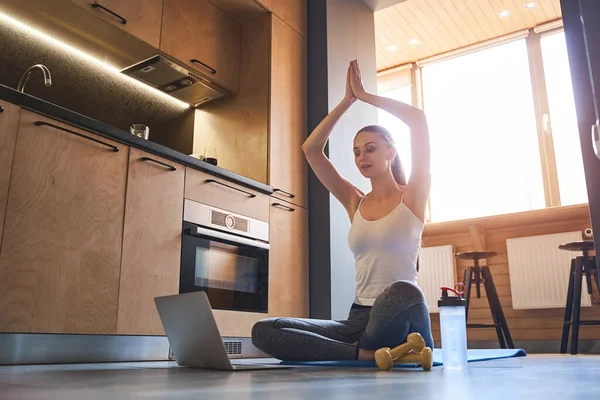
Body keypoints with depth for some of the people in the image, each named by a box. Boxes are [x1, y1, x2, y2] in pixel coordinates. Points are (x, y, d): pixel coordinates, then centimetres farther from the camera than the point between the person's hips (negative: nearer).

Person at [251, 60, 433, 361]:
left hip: (399, 321, -4)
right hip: (359, 319, 5)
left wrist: (364, 95, 4)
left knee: (403, 292, -43)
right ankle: (367, 353, -20)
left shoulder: (411, 198, 2)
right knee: (263, 331, -15)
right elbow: (311, 149, 9)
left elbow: (418, 119, -8)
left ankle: (380, 349, -12)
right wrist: (347, 100, 10)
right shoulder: (355, 203, 14)